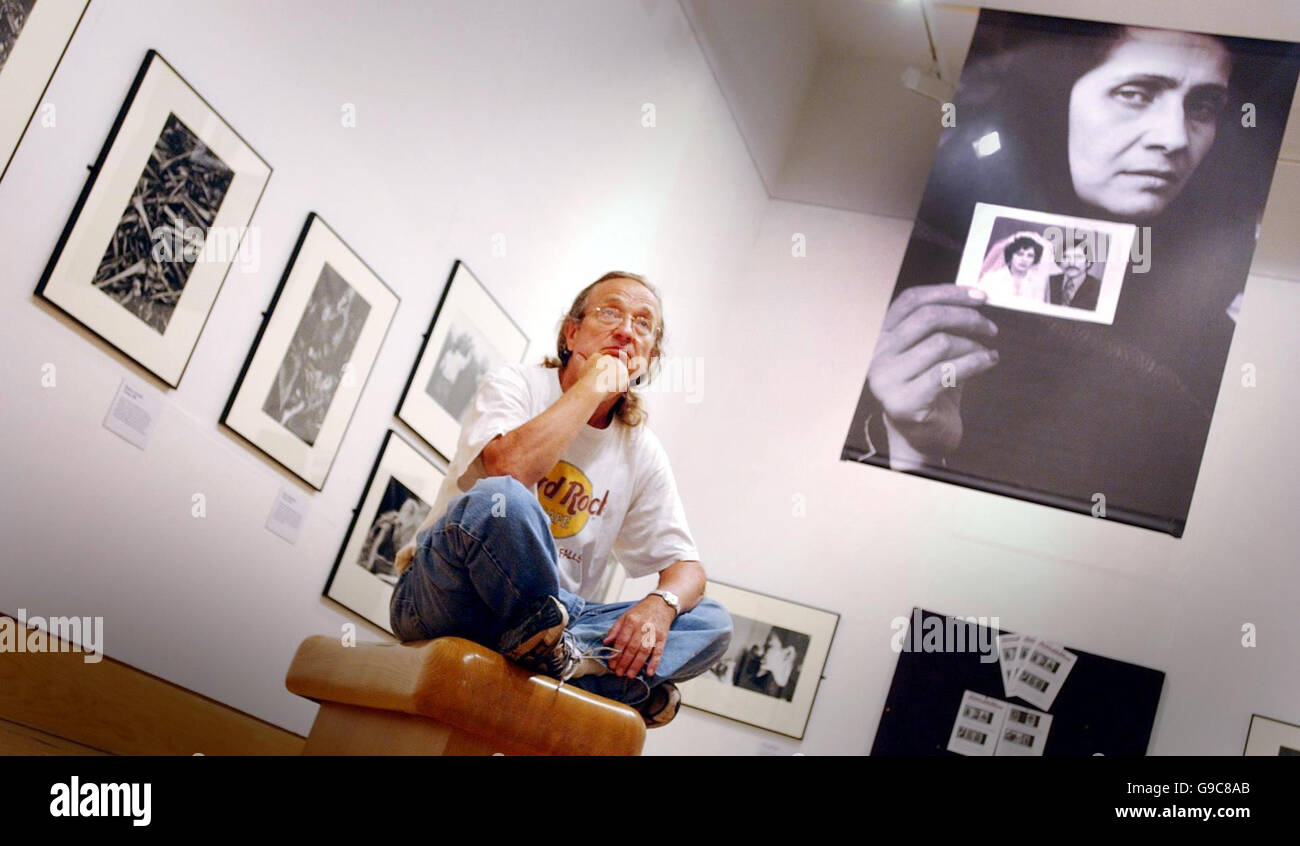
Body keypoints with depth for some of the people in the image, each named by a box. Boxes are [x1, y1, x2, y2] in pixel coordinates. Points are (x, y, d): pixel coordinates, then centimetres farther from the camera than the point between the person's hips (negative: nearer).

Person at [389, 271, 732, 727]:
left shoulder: (642, 451, 8)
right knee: (500, 499, -36)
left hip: (552, 616, 5)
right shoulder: (516, 384, -4)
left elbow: (686, 565, 7)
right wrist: (592, 385, -15)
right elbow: (510, 468, -27)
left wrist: (660, 604, -18)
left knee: (712, 622, -9)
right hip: (440, 600, -5)